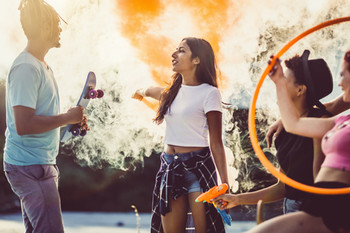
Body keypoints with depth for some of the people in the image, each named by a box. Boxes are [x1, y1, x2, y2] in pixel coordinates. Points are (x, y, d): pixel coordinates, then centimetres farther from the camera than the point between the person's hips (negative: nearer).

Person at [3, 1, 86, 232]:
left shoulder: (41, 65, 14)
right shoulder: (26, 68, -18)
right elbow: (23, 124, -25)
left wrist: (72, 119, 5)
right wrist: (68, 118, -17)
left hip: (41, 163, 10)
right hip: (30, 167, -10)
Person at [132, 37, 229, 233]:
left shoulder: (209, 93, -6)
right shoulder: (173, 91, 13)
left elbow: (216, 143, -9)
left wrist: (224, 184, -15)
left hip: (198, 166, -6)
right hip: (169, 166, 6)